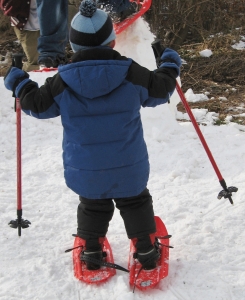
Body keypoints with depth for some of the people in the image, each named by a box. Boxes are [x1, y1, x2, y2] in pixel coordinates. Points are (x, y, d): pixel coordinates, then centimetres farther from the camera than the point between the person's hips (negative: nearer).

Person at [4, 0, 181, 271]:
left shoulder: (63, 82, -12)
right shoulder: (132, 73, -12)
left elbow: (39, 104, 0)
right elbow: (159, 90, 3)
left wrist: (19, 84, 19)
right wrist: (170, 66, 24)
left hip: (85, 170, 1)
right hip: (128, 168, 0)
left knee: (92, 207, 24)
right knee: (135, 204, 21)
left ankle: (91, 251, 34)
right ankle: (146, 250, 29)